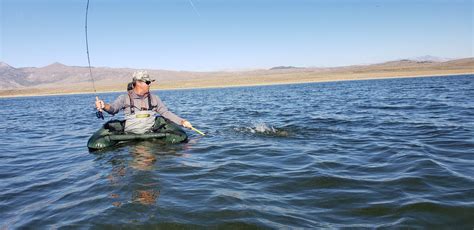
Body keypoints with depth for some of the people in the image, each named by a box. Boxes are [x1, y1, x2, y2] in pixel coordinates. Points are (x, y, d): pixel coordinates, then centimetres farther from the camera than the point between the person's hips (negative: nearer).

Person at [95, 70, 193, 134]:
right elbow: (113, 108, -8)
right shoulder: (125, 98, 6)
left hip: (151, 133, 2)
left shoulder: (154, 98, 15)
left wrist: (182, 121, 4)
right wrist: (104, 106, -32)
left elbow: (166, 113, 16)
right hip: (130, 135, -1)